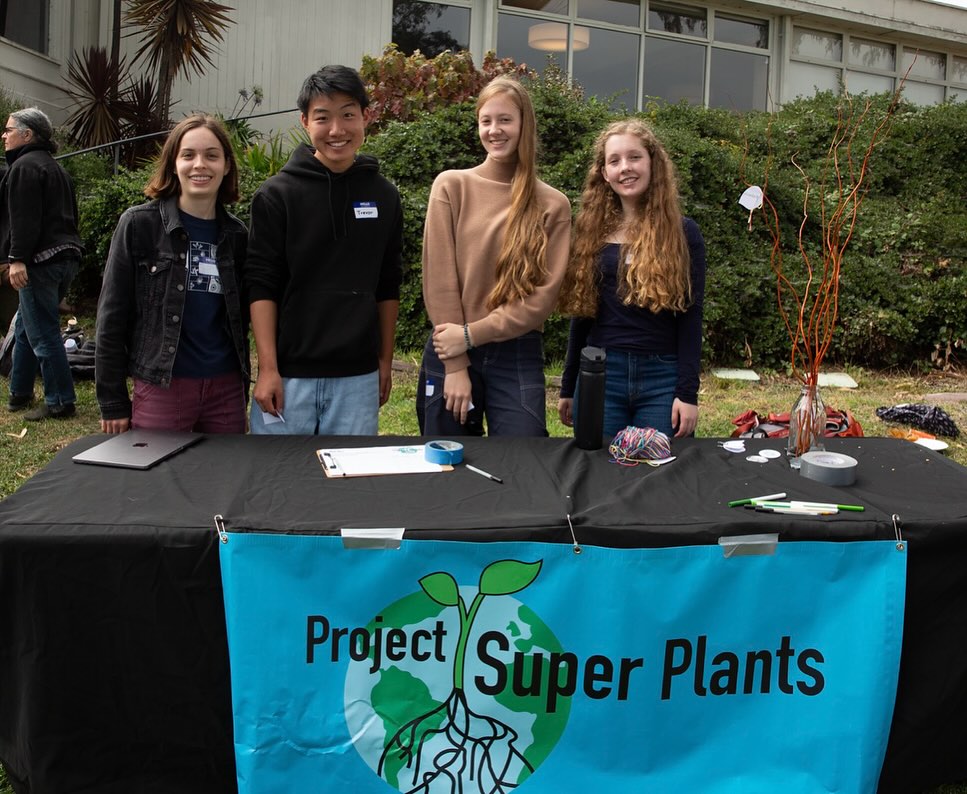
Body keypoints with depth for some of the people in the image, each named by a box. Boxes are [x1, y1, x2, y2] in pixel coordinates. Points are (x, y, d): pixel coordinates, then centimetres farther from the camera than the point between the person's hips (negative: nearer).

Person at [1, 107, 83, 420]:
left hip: (40, 261, -10)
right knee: (26, 331, 17)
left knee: (42, 334, -6)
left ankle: (60, 402, -3)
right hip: (64, 256, 10)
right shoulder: (54, 168, 22)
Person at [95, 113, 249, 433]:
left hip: (226, 387, 3)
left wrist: (243, 387, 10)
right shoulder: (139, 224, -3)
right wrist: (112, 402, -5)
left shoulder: (236, 234, 7)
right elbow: (112, 315, -3)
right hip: (161, 387, -3)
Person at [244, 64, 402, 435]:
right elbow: (261, 286, -4)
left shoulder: (383, 196, 7)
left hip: (358, 377, 3)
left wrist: (386, 361, 12)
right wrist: (267, 369, -9)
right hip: (288, 375, -2)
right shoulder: (277, 194, -3)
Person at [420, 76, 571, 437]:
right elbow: (439, 277, -5)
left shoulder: (552, 204, 3)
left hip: (519, 358, 0)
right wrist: (455, 365, -10)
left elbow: (543, 294, -3)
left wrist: (471, 335, -11)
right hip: (450, 354, 0)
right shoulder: (452, 186, 0)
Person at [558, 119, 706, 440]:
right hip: (600, 376, 2)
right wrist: (568, 387, 12)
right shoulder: (593, 232, 8)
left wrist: (688, 393, -10)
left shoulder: (682, 233, 0)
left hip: (662, 378, -2)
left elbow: (691, 318, -3)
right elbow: (582, 311, 11)